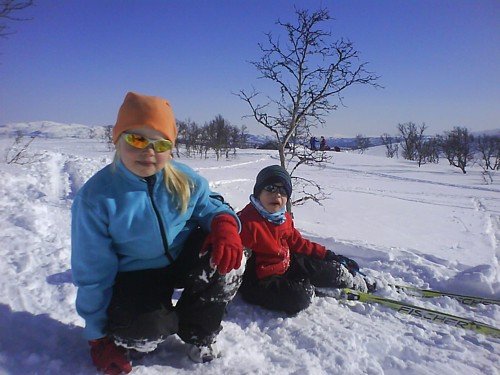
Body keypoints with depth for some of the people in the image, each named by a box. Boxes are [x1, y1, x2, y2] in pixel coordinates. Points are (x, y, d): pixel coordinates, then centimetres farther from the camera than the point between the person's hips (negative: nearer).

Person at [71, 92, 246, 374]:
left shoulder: (184, 180, -12)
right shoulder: (96, 197, -19)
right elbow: (93, 272, -12)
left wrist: (224, 221, -30)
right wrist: (98, 336, -4)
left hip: (185, 263, 3)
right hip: (135, 278, -2)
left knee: (227, 254, -27)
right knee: (143, 331, -30)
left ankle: (198, 334, -1)